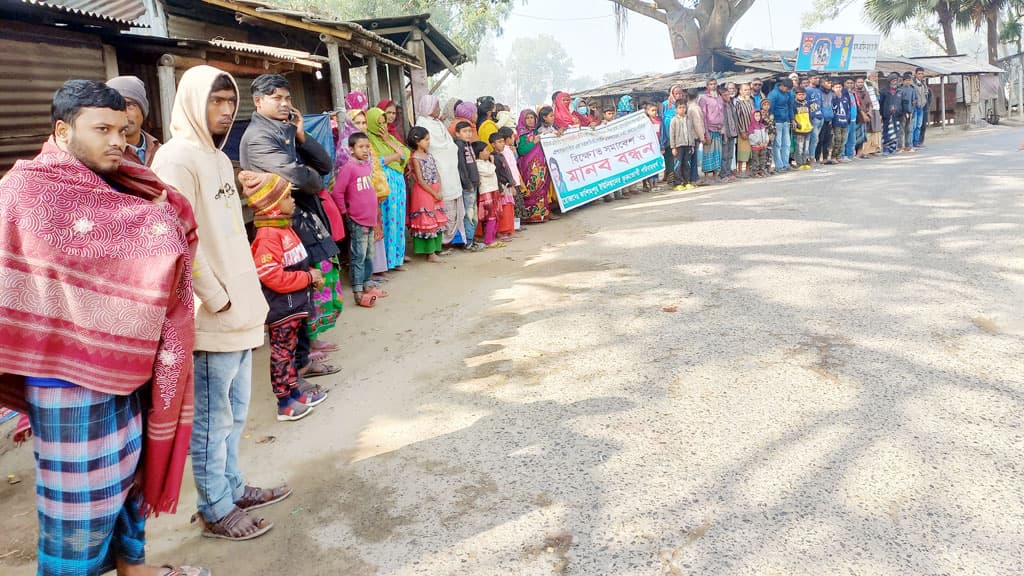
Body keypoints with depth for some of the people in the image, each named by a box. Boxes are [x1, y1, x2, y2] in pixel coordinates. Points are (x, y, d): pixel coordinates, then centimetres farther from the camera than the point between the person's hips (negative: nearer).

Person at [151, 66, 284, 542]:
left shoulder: (218, 158, 15)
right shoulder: (177, 158, -14)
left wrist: (246, 294, 13)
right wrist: (215, 298, -17)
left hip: (240, 310, 9)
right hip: (211, 317, -9)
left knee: (235, 413, 20)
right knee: (213, 419, 4)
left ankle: (233, 488, 35)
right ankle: (216, 510, 18)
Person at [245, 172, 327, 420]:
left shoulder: (284, 228, 10)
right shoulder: (267, 236, -23)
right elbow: (275, 278, -27)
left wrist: (313, 274, 4)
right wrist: (309, 277, -19)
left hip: (293, 305, 10)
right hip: (281, 309, -10)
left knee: (288, 350, 19)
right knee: (282, 353, 0)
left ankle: (294, 393, 30)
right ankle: (285, 405, 9)